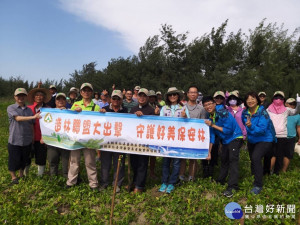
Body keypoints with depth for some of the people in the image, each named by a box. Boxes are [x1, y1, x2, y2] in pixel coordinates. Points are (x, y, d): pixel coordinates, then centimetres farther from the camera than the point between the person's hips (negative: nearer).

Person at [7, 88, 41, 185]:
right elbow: (18, 118, -22)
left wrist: (32, 137, 10)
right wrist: (33, 117, -35)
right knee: (14, 160, 8)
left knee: (24, 159, 16)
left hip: (27, 140, 3)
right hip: (15, 140, -3)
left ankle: (21, 175, 38)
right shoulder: (11, 108, -6)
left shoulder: (29, 110, 4)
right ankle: (13, 177, 31)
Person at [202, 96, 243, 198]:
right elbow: (212, 136, 4)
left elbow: (228, 130, -25)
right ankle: (220, 181, 34)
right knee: (224, 159, 18)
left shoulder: (223, 113, -21)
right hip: (225, 141, 8)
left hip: (235, 138, -8)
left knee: (233, 159, -18)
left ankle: (232, 186, -19)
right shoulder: (210, 118, 2)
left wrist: (213, 125, -21)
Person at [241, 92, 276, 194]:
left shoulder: (262, 112, -23)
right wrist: (246, 131, 0)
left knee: (256, 157, -25)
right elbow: (243, 124, 14)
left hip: (264, 140, -6)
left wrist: (251, 126, -46)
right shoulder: (245, 112, -7)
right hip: (251, 140, 7)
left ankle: (258, 185, -13)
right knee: (253, 159, 21)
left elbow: (262, 129, -32)